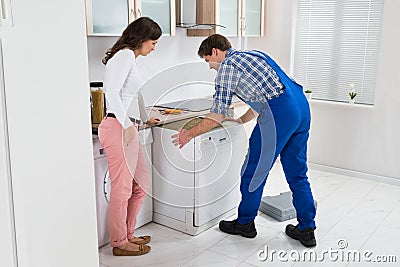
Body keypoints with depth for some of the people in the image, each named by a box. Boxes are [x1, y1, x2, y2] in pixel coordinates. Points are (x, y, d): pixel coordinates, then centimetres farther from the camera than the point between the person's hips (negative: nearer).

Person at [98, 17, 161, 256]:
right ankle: (120, 243, 12)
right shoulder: (125, 55, -7)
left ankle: (127, 234, 27)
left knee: (141, 184, 14)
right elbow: (112, 92, -19)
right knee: (122, 188, -1)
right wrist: (127, 124, -21)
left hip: (128, 127, 10)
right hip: (119, 127, -10)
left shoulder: (129, 58, 23)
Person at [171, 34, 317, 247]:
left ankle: (245, 223, 24)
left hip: (279, 113, -9)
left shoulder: (228, 65, 0)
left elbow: (218, 115, -6)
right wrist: (240, 120, 38)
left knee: (254, 170, 8)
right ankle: (306, 229, 22)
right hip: (302, 106, 9)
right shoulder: (253, 54, 27)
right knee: (297, 173, 16)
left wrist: (190, 134, 4)